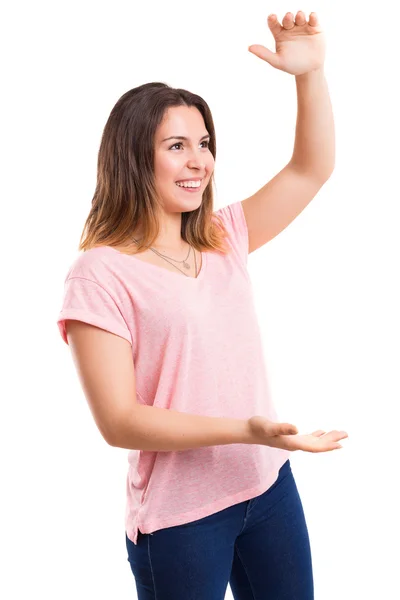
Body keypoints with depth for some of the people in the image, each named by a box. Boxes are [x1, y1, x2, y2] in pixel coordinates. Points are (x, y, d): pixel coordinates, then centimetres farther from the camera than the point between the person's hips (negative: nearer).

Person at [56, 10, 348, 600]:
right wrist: (248, 430, -27)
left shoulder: (224, 239, 4)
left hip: (268, 484, 6)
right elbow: (118, 421, -19)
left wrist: (310, 72, -5)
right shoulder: (100, 275, -15)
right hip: (179, 516, -6)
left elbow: (311, 170, 9)